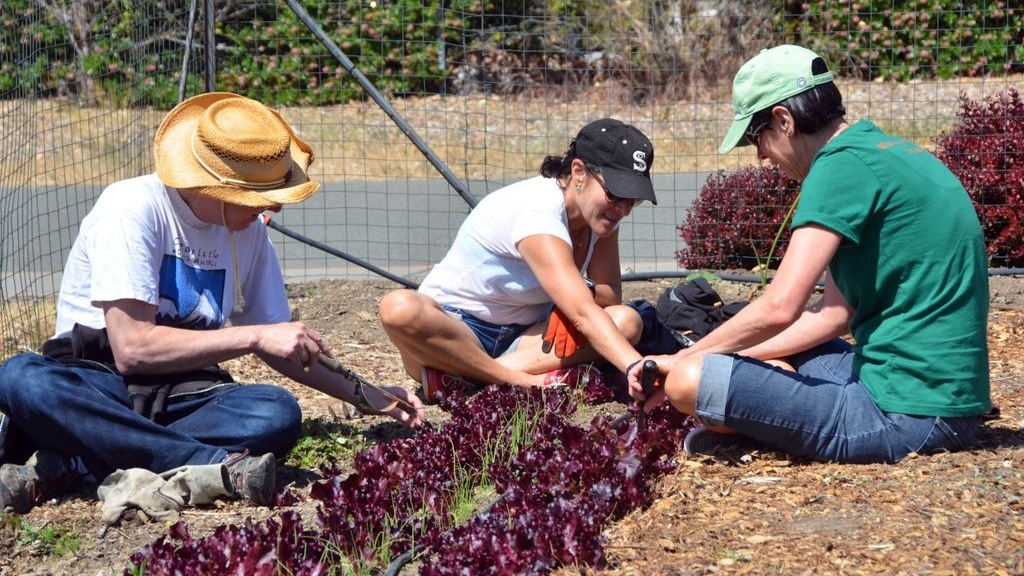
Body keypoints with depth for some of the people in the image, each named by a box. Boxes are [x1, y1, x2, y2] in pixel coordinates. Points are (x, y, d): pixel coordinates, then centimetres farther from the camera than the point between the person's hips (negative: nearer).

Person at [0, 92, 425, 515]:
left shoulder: (250, 231, 4)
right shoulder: (132, 207, -15)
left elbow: (278, 343, 18)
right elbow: (131, 348, -22)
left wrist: (363, 394, 6)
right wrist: (255, 336, -22)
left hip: (184, 394, 4)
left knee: (279, 413, -27)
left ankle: (69, 462, -27)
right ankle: (218, 464, -37)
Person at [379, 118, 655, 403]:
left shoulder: (601, 212, -1)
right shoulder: (539, 214, -26)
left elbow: (612, 295, -2)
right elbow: (584, 314, -37)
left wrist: (584, 292, -25)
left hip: (522, 338, 8)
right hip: (450, 331, -8)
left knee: (627, 321, -18)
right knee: (399, 308, -40)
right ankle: (529, 383, -30)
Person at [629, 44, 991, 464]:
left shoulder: (842, 166, -14)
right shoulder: (889, 152, 16)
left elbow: (779, 308, -21)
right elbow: (834, 315, 17)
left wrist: (682, 361, -5)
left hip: (903, 414, -10)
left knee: (689, 381, -17)